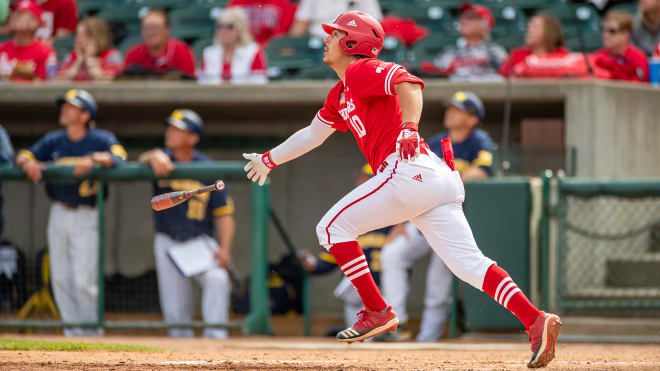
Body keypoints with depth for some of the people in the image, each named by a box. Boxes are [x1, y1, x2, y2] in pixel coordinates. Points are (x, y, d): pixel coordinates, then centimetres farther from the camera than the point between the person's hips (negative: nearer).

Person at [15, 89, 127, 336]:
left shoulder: (100, 139, -3)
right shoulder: (54, 141, 10)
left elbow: (119, 156, -21)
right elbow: (23, 156, 5)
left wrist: (94, 159, -37)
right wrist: (28, 163, -18)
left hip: (87, 216, -5)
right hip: (59, 215, 5)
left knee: (83, 281, -9)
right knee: (60, 279, 5)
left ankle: (91, 332, 4)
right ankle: (72, 333, 14)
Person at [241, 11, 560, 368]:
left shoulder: (362, 71, 0)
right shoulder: (340, 94, 30)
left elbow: (409, 84, -18)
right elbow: (312, 134, 45)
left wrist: (409, 128, -33)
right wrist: (270, 159, 53)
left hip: (409, 171, -9)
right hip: (438, 181, 9)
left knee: (333, 228, 2)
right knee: (469, 263, -4)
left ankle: (377, 311, 1)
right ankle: (536, 321, -19)